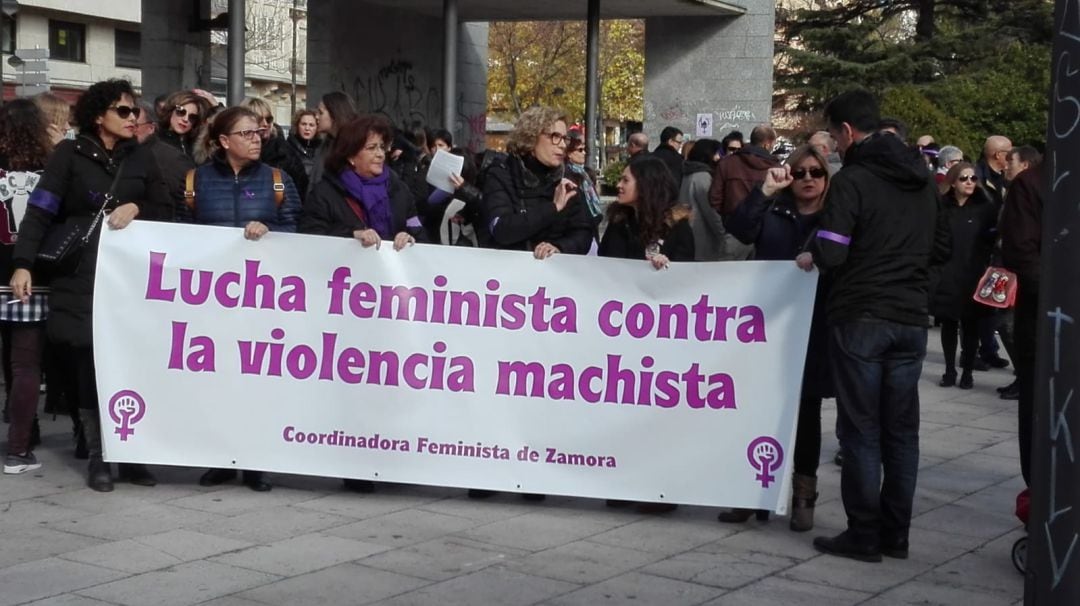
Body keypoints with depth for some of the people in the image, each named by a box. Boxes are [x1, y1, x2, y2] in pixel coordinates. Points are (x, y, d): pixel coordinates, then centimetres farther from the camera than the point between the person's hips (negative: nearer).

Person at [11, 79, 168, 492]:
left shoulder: (140, 157, 12)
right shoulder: (70, 154, 1)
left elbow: (165, 207, 15)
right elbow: (40, 211, -6)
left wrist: (136, 207, -7)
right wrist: (23, 264, -16)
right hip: (81, 278, -2)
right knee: (88, 367, -1)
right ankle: (98, 458, 9)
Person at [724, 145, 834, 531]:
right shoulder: (772, 212, 9)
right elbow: (739, 230, -9)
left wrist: (819, 260, -18)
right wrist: (765, 191, -15)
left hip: (814, 329, -1)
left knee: (807, 412, 7)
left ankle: (803, 496, 16)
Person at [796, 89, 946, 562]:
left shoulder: (853, 179, -11)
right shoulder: (922, 178, 11)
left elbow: (830, 253, -18)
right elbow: (941, 248, 18)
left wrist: (810, 257, 3)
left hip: (860, 318, -6)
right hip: (911, 319, 6)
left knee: (860, 428, 1)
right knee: (901, 429, 10)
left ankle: (864, 534, 4)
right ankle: (895, 533, 16)